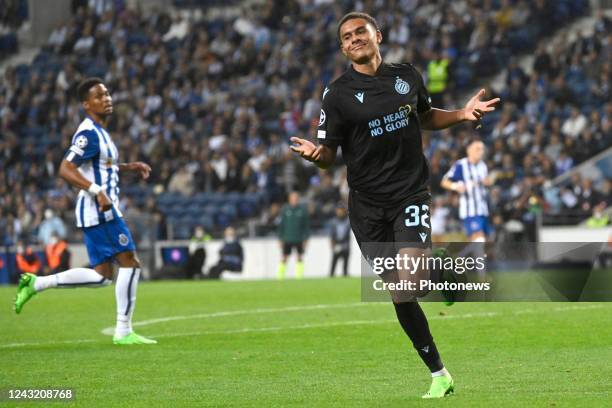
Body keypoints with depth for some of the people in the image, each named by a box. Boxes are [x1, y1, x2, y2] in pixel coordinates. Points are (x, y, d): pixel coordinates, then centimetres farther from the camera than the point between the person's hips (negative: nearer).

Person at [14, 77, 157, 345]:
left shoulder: (99, 132, 17)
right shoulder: (89, 134, -14)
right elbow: (66, 169, -23)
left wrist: (129, 167, 22)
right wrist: (98, 191, -33)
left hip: (103, 210, 10)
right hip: (99, 211, -10)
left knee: (101, 276, 10)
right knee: (130, 263, -9)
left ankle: (35, 284, 13)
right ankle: (123, 332, -6)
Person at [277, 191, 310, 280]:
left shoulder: (303, 209, 1)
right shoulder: (285, 209, 2)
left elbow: (306, 225, 4)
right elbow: (281, 225, 5)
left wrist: (305, 238, -1)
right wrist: (281, 238, 2)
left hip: (299, 239, 0)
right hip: (287, 238, 0)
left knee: (300, 258, 0)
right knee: (284, 258, 1)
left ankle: (299, 277, 5)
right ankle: (280, 277, 7)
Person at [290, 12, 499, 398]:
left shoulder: (407, 75, 6)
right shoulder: (338, 94, -3)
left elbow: (426, 117, 24)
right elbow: (329, 155, -3)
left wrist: (461, 114, 6)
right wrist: (314, 153, -26)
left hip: (411, 193, 0)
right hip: (367, 203, 0)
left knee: (411, 281, -23)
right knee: (399, 294, 0)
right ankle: (438, 373, 11)